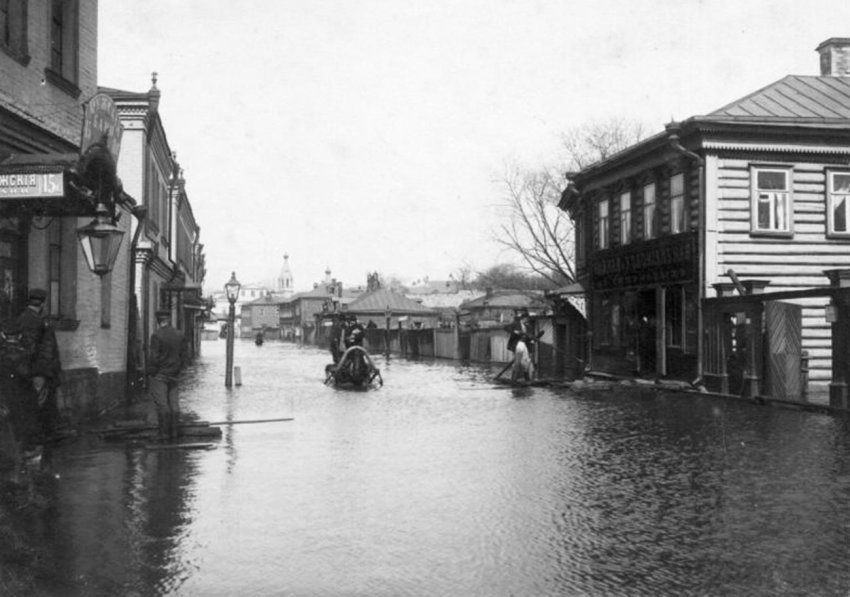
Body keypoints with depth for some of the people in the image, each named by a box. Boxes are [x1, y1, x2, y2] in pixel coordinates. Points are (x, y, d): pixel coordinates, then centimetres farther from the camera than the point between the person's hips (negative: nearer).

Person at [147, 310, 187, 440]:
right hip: (174, 376, 6)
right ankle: (173, 432, 9)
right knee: (174, 404, 7)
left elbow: (154, 357, -14)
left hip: (159, 375, -6)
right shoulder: (180, 335, 7)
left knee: (162, 404, -3)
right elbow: (183, 357, 9)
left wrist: (150, 373, -4)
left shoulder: (157, 335, -12)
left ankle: (164, 433, -2)